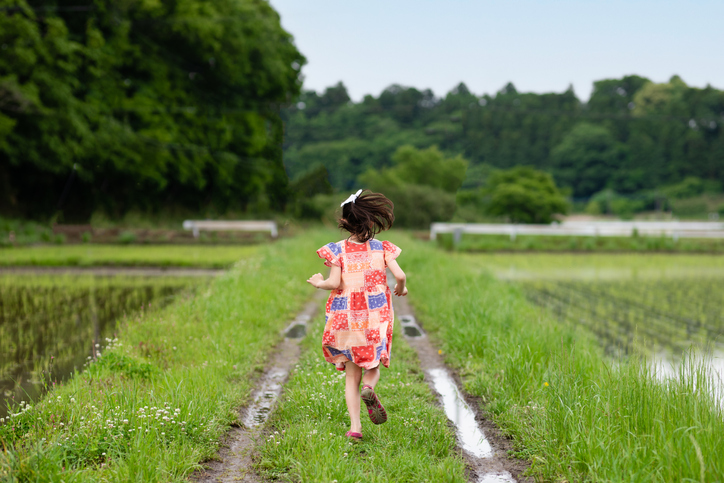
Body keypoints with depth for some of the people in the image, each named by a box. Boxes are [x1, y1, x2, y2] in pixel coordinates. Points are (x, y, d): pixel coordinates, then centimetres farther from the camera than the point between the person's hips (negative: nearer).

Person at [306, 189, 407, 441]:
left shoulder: (337, 250, -4)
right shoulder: (381, 248, -1)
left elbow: (335, 283, -12)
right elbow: (400, 275, -9)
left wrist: (319, 283, 9)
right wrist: (400, 288, 13)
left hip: (346, 319, 0)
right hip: (375, 318, 0)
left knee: (352, 376, 8)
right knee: (373, 366, 18)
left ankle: (355, 426, -2)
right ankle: (369, 388, -17)